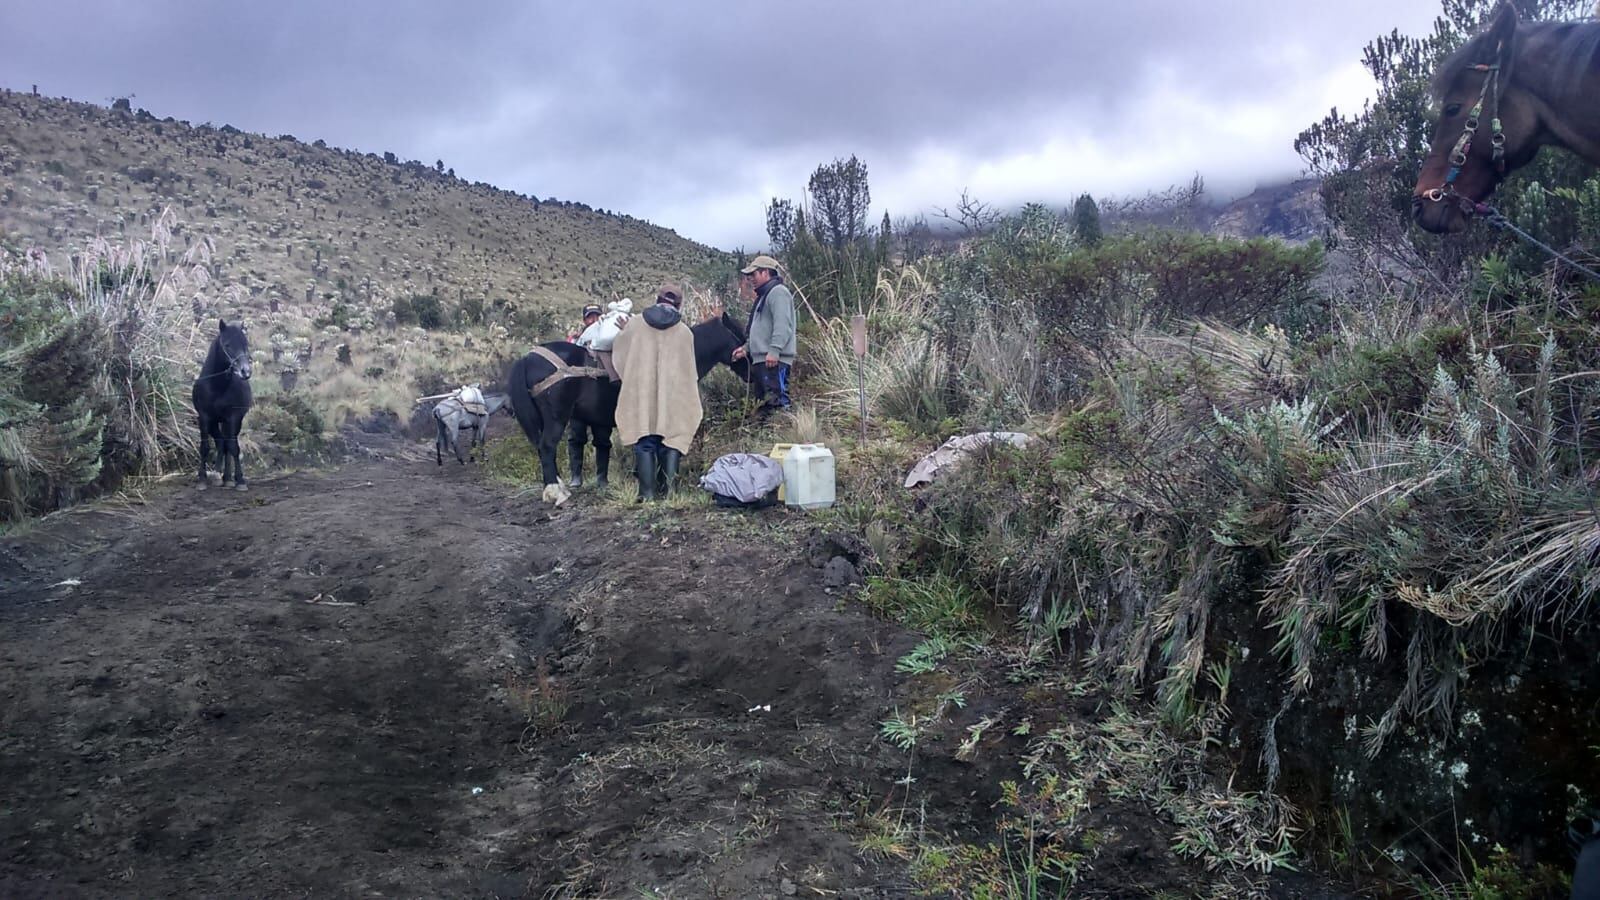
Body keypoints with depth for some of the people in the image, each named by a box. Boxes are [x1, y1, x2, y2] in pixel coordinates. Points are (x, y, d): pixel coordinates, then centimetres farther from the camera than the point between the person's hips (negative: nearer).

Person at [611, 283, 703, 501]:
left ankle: (647, 491, 0)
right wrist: (690, 399, 19)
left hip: (640, 395, 0)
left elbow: (618, 354, 15)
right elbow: (690, 371, 9)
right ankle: (668, 489, 1)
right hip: (674, 398, 0)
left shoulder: (635, 324, 4)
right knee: (671, 442, 6)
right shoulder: (685, 332, 3)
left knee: (644, 444, 3)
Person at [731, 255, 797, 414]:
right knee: (763, 402, 12)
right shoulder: (763, 295, 26)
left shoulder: (778, 292, -7)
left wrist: (774, 350, -27)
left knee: (776, 398, -17)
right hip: (761, 359, 11)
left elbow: (782, 325, -19)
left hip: (773, 360, -11)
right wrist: (747, 348, 21)